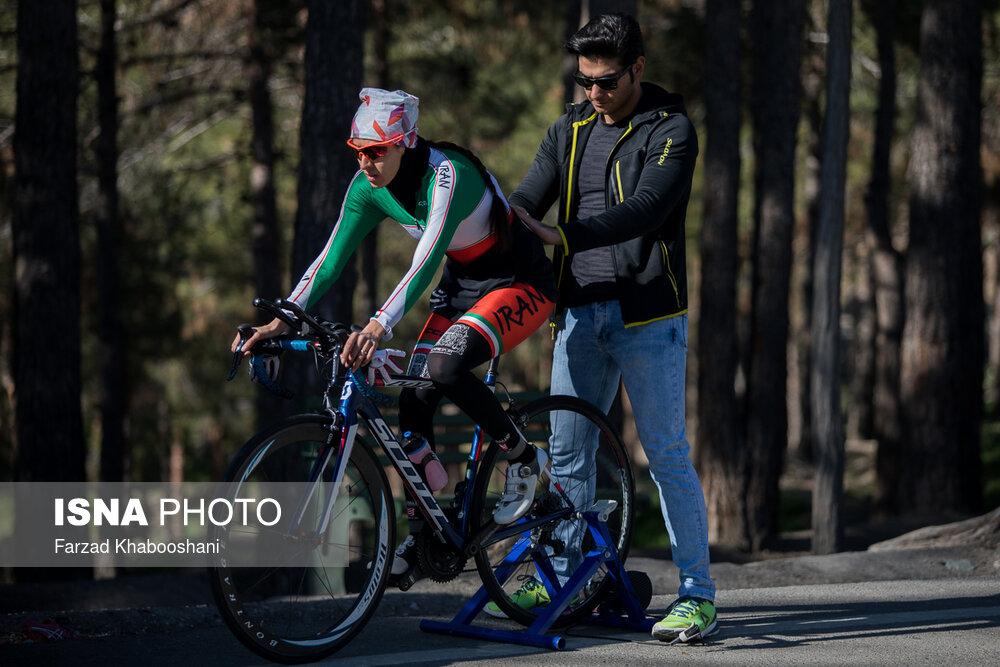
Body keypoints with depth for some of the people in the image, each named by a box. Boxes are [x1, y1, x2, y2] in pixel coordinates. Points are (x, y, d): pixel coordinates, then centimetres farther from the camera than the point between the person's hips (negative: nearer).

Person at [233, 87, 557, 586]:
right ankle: (419, 536, 4)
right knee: (414, 398, -6)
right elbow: (330, 259, -9)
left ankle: (522, 458, -7)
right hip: (461, 286, 8)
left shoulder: (448, 175, -32)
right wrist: (282, 319, -22)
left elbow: (425, 262, -43)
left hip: (521, 284, -7)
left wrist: (378, 326, -56)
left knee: (447, 368, -30)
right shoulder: (369, 187, -10)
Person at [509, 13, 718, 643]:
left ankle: (698, 594, -2)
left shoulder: (672, 131, -7)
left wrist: (562, 237, -32)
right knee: (565, 452, 8)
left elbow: (645, 209, -21)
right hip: (579, 312, 5)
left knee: (667, 454, -6)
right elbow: (525, 204, 5)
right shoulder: (569, 131, 11)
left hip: (648, 316, -5)